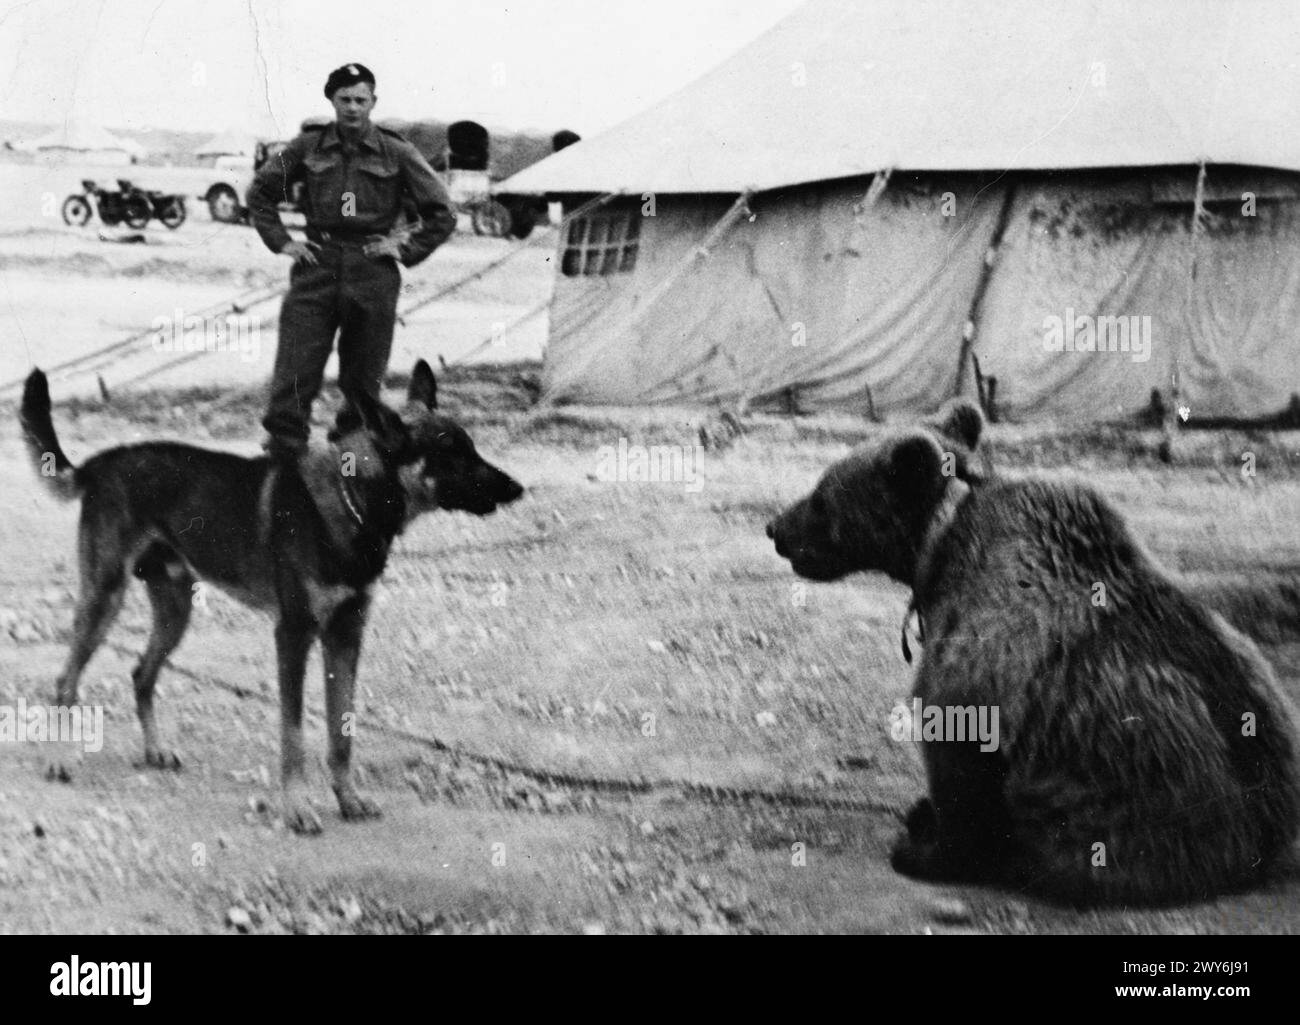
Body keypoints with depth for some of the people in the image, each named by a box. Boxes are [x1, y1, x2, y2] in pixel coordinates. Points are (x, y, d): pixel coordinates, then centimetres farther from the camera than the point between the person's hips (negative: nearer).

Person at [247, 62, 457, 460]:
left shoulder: (396, 153, 2)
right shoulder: (307, 147, 5)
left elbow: (442, 214, 7)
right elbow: (260, 192, 16)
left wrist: (407, 251, -1)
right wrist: (280, 241, 7)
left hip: (373, 270, 0)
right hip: (317, 264, 1)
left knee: (363, 373, 6)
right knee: (295, 366, -8)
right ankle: (283, 445, -5)